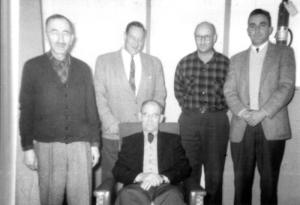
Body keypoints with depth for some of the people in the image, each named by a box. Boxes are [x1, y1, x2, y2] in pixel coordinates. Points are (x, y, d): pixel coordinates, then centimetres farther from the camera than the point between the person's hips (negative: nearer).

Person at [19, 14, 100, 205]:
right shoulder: (33, 66, 2)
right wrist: (28, 147, -1)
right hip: (47, 146, -1)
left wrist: (95, 143, 6)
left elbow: (91, 108, 9)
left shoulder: (83, 68, 7)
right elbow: (26, 109, 2)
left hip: (80, 145, 1)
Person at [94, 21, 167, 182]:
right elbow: (99, 95, 1)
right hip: (114, 135, -1)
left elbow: (160, 95, 13)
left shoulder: (154, 63, 12)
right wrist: (111, 123, -8)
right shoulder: (104, 61, 5)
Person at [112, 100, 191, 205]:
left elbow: (185, 168, 8)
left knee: (173, 196, -35)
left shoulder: (173, 140, 20)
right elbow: (117, 171, 9)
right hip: (137, 187, 0)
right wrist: (140, 176, -11)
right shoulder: (129, 141, 20)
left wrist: (163, 178, -11)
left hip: (164, 187, 0)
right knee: (126, 195, -35)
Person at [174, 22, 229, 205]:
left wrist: (216, 109, 3)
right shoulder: (184, 63, 3)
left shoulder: (226, 63, -1)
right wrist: (191, 109, 7)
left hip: (217, 122, -1)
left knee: (215, 171, 5)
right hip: (189, 120, 1)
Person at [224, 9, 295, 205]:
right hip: (242, 129, 2)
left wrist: (262, 113, -13)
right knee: (241, 182, 4)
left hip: (272, 128, -2)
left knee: (269, 182, 3)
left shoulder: (284, 53, 9)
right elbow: (229, 91, 8)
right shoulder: (237, 59, 18)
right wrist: (242, 112, -10)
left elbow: (287, 87, -3)